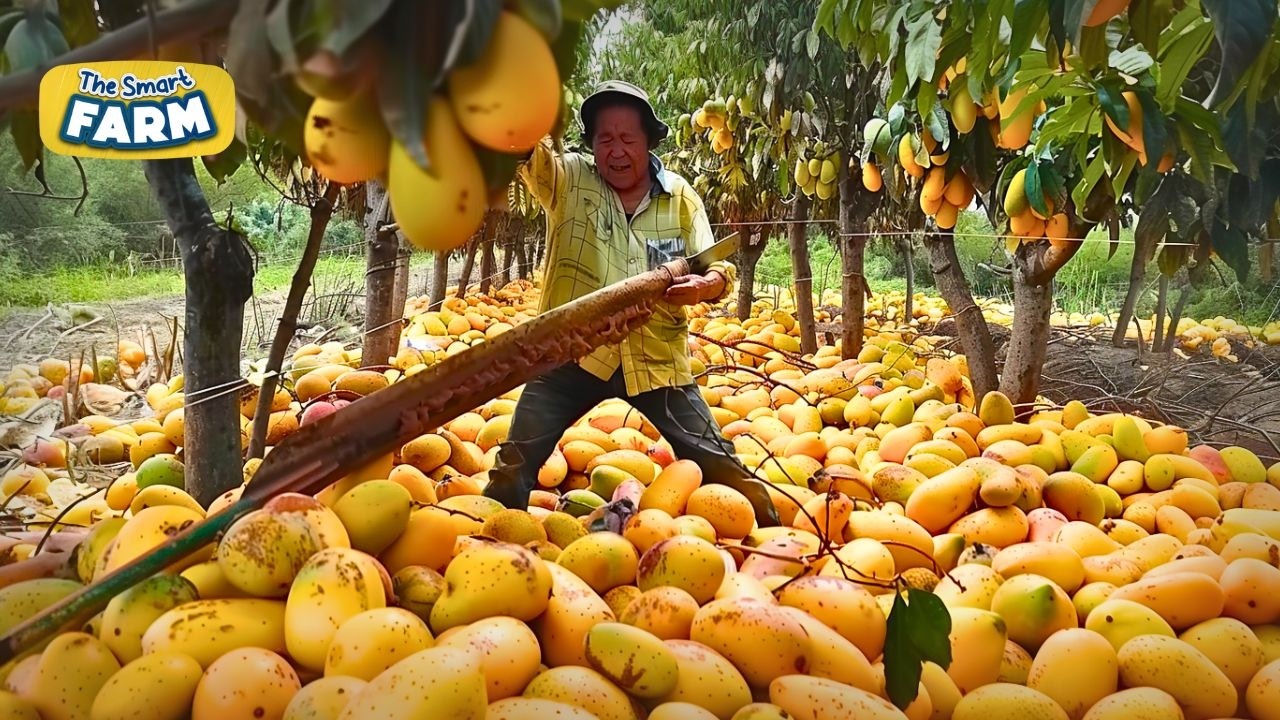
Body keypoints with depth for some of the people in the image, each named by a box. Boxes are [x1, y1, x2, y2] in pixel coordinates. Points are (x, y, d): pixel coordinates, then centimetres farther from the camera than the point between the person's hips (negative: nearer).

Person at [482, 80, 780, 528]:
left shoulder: (680, 197, 3)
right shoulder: (569, 178, -1)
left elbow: (719, 268, 2)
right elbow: (528, 151, -22)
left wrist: (704, 285, -23)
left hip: (657, 358, 1)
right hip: (572, 351, -1)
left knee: (716, 462, 6)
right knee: (517, 461, -4)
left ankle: (768, 531, 26)